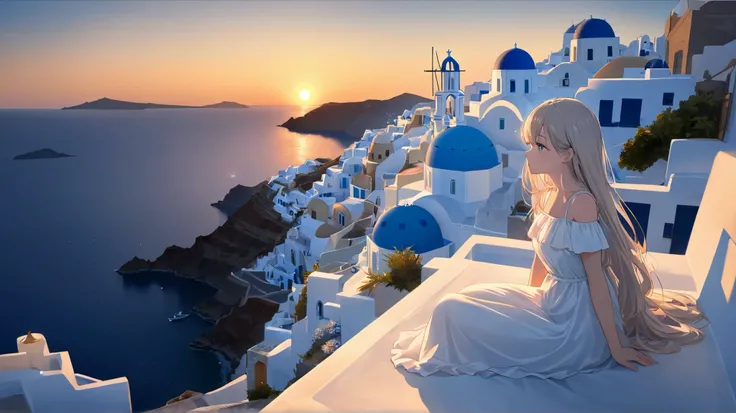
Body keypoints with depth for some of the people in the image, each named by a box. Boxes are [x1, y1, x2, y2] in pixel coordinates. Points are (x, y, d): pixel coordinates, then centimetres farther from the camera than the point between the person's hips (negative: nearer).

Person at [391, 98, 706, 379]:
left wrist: (615, 346, -12)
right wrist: (530, 302, 24)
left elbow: (597, 279, -20)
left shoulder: (581, 203, -25)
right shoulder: (550, 194, 2)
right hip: (553, 302, 9)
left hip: (575, 324, -9)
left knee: (456, 312, -12)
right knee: (457, 304, 16)